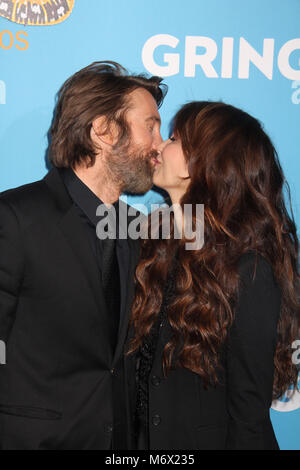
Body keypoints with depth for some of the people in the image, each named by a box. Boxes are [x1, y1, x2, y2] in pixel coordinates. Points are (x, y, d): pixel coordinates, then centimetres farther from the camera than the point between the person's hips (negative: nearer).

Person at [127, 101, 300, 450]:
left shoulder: (250, 267, -21)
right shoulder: (157, 241, -2)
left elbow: (250, 399, -18)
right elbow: (136, 364, 2)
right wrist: (131, 439, 1)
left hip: (207, 438, -6)